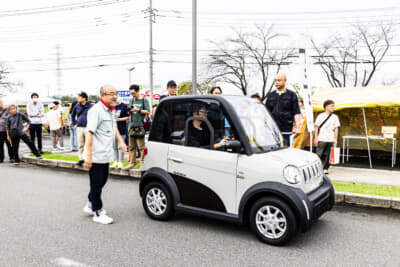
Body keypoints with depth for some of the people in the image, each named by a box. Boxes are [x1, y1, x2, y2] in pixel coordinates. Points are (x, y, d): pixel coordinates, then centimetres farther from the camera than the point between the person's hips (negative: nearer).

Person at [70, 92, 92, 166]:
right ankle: (81, 159, 16)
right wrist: (74, 124, 15)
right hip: (79, 128, 4)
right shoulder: (77, 106, 8)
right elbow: (72, 115, 23)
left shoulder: (90, 106, -5)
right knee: (80, 145, 7)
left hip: (87, 128, -4)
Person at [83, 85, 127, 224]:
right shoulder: (96, 111, -16)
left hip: (106, 155, 9)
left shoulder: (110, 111, 14)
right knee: (97, 184, 2)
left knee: (101, 182, 19)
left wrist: (121, 141, 16)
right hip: (96, 156, -9)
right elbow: (89, 132, -22)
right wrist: (88, 155, -26)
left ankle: (90, 205, 36)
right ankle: (98, 213, 13)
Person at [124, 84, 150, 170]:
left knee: (141, 146, -6)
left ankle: (143, 163, 0)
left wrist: (138, 110, -14)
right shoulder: (131, 101, 18)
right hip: (131, 126, 6)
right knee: (131, 147, 8)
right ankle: (132, 163, 14)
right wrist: (129, 111, 0)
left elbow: (148, 112, -4)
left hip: (140, 126, -6)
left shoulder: (144, 100, 2)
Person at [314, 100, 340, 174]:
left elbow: (336, 128, 11)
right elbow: (316, 127, 3)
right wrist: (316, 138, -2)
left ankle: (325, 168, 12)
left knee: (327, 154, 4)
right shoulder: (321, 116, 1)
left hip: (330, 140, 3)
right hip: (321, 139, -2)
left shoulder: (335, 117, 9)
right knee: (319, 154, -3)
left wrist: (335, 139, 6)